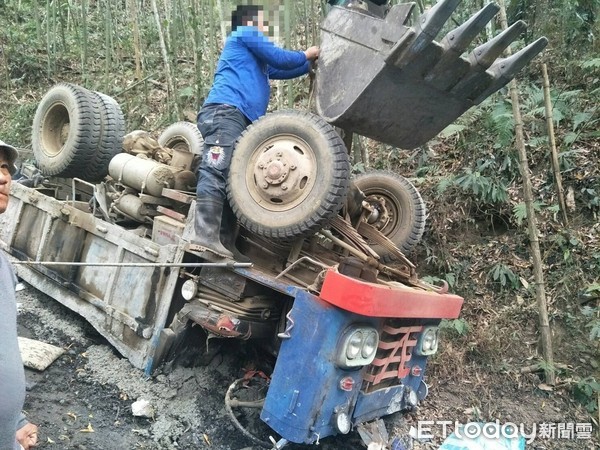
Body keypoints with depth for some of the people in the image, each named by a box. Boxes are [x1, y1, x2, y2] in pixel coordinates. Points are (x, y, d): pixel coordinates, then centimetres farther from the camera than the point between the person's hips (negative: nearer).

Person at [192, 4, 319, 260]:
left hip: (240, 119, 10)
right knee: (216, 171, -24)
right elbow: (281, 59, 8)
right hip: (225, 111, -10)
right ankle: (205, 235, -36)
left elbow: (279, 70, 48)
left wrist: (311, 65, 46)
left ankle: (225, 242, -7)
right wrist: (308, 54, 25)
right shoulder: (245, 34, 15)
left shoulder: (256, 59, 41)